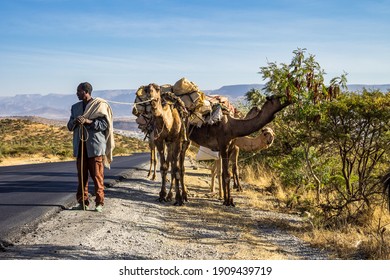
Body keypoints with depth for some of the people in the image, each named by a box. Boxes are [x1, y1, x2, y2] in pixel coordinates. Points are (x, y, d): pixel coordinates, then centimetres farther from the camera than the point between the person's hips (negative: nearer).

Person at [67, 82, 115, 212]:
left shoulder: (100, 105, -2)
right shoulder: (75, 107, 16)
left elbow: (104, 124, -8)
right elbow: (70, 126, 16)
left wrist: (88, 121, -18)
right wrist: (75, 121, -6)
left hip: (95, 145, -5)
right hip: (80, 146, 5)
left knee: (97, 175, -3)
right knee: (81, 175, 5)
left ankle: (99, 203, 2)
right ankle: (82, 201, 11)